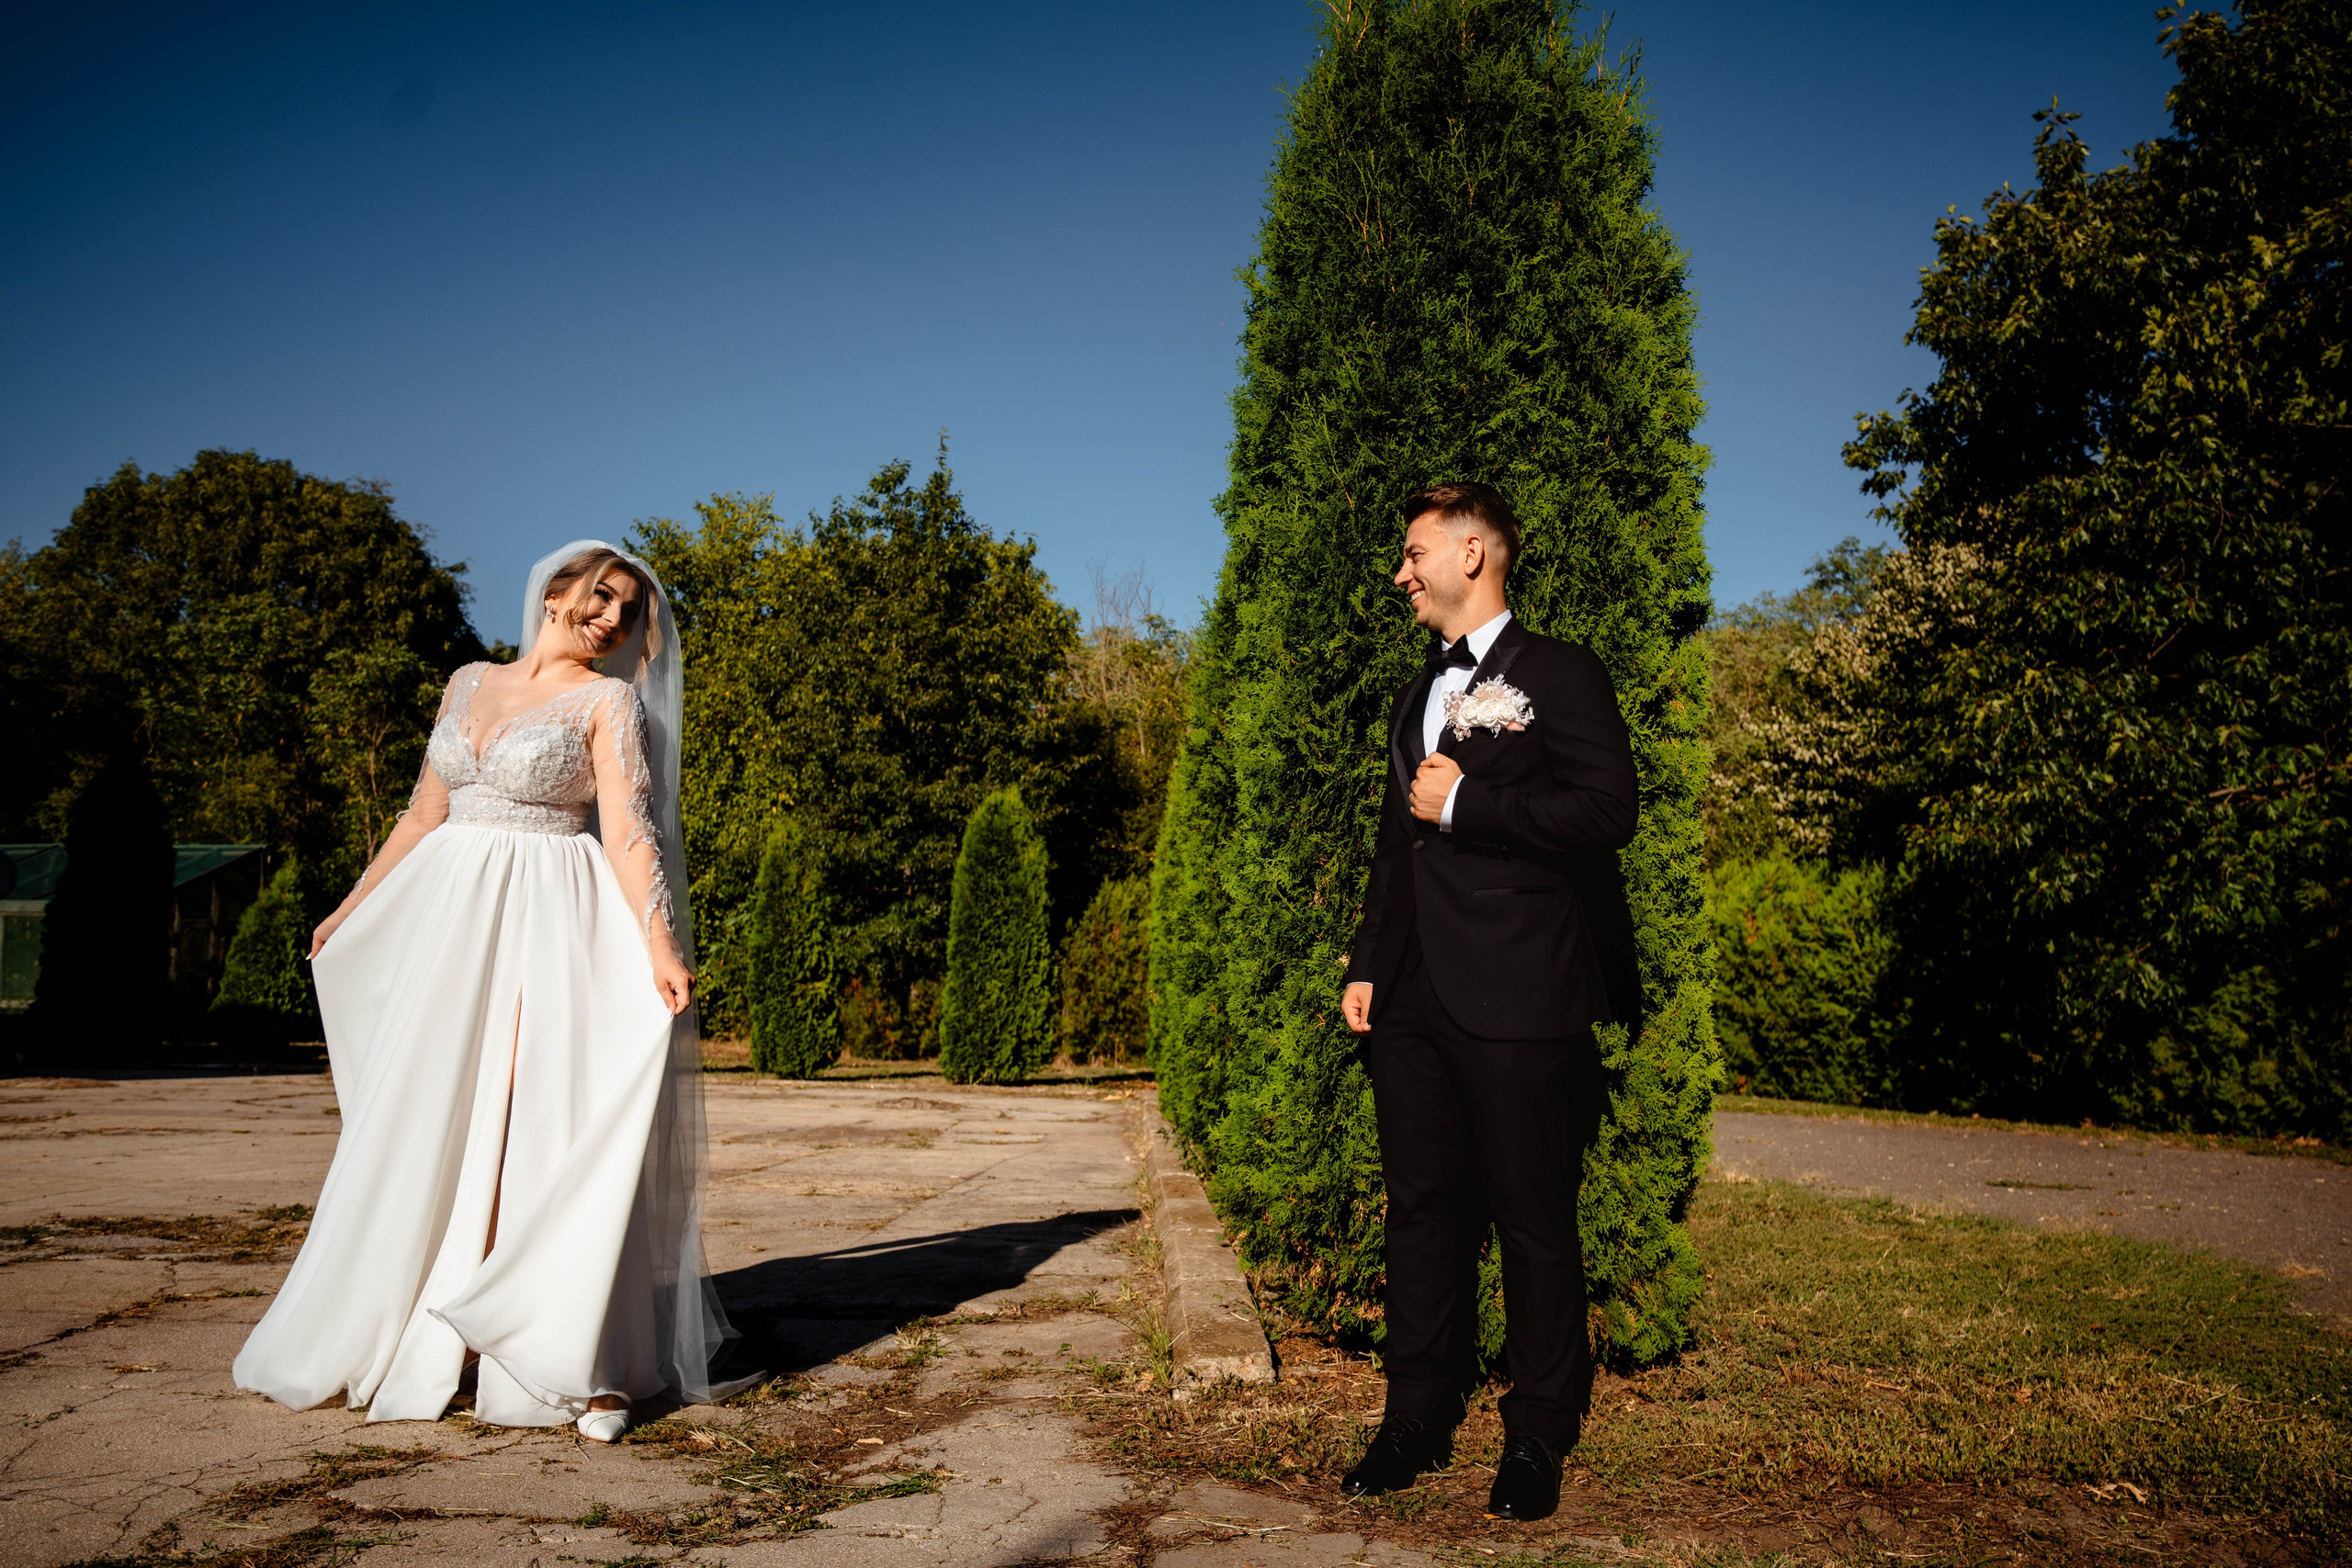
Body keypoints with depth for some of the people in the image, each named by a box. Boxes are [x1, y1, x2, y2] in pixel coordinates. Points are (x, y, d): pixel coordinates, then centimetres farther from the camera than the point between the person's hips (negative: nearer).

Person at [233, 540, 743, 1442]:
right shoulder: (469, 685, 13)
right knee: (429, 1131, 10)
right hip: (450, 925, 5)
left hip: (550, 929, -5)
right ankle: (394, 1339, 25)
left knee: (549, 1129, -9)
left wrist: (660, 942, -27)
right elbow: (424, 814, 19)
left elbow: (629, 831, -14)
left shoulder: (610, 701, -2)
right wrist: (351, 909, 24)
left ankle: (590, 1368, -4)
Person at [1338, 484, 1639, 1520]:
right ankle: (1417, 1421, 22)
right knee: (1422, 1211, 11)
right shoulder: (1416, 701, 23)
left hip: (1517, 1004, -7)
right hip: (1413, 1003, 7)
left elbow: (1607, 811, -13)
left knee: (1534, 1223, 3)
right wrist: (1366, 966, 17)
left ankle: (1538, 1441, 16)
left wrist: (1464, 802, -11)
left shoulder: (1559, 676, 0)